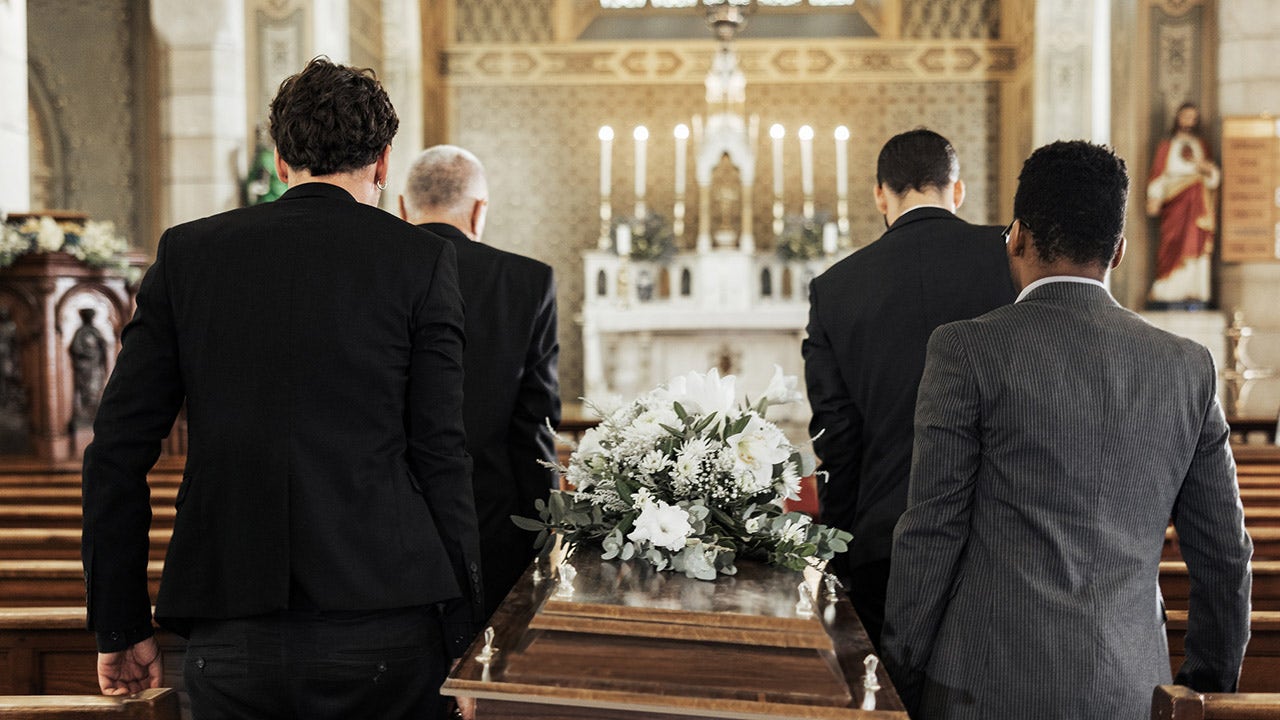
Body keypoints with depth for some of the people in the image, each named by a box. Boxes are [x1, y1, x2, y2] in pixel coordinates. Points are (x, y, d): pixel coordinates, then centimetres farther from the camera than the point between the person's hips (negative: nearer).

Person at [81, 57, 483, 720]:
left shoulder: (187, 252, 7)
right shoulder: (421, 259, 1)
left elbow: (117, 450, 6)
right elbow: (440, 452, -3)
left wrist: (120, 627, 13)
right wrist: (462, 631, 3)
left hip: (229, 638, 2)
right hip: (382, 627, -2)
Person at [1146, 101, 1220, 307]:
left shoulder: (1202, 145, 18)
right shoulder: (1166, 146, 12)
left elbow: (1214, 176, 13)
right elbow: (1158, 174, 4)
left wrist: (1203, 166, -7)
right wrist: (1154, 199, -8)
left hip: (1197, 204, 2)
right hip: (1174, 203, -2)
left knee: (1197, 244, -6)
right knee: (1173, 245, -10)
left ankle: (1195, 294, -7)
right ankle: (1171, 295, -10)